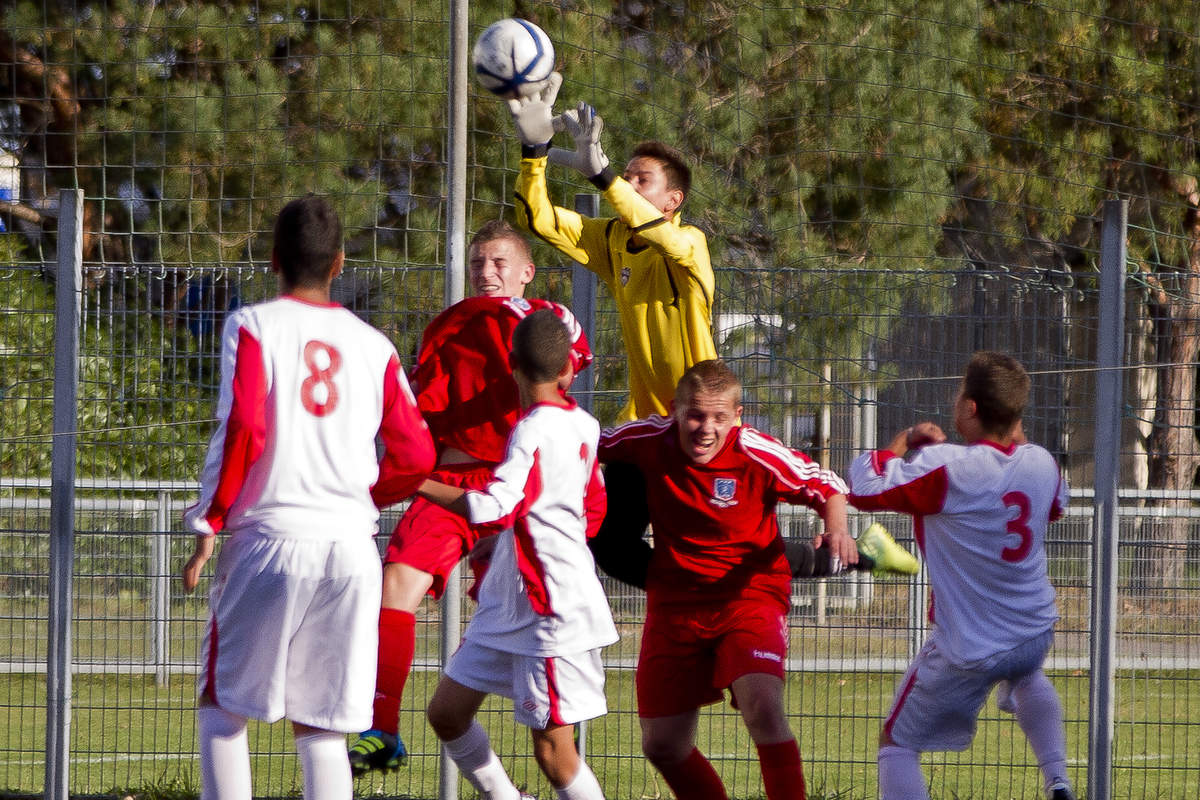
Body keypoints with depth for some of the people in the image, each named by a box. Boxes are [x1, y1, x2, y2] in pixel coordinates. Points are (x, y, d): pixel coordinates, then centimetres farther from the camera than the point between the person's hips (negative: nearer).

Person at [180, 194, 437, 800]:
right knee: (322, 727, 7)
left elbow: (241, 429, -13)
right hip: (352, 549, 3)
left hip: (271, 541, -3)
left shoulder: (253, 326, -1)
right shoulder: (372, 345, 10)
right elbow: (415, 456, 8)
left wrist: (209, 523, -5)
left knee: (223, 708, 9)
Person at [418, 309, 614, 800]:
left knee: (552, 750, -7)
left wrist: (417, 484, -25)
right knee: (446, 713, 13)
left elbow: (494, 509, -31)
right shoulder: (582, 425, 8)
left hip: (552, 612, -9)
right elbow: (593, 511, 20)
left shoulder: (533, 431, -20)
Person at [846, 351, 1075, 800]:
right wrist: (1020, 441, 25)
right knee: (1028, 675, 42)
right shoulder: (1041, 464, -3)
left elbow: (863, 488, -18)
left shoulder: (943, 467, -22)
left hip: (968, 653, -6)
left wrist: (905, 441, -3)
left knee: (898, 744, 6)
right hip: (1035, 637, 6)